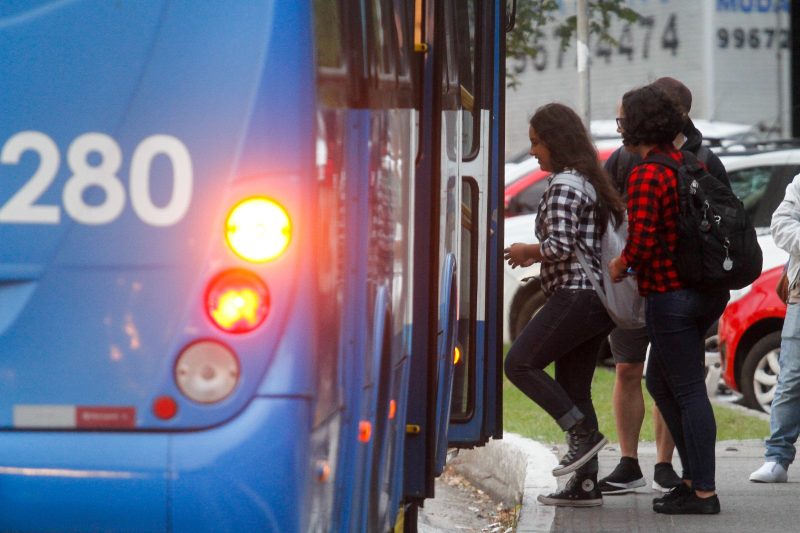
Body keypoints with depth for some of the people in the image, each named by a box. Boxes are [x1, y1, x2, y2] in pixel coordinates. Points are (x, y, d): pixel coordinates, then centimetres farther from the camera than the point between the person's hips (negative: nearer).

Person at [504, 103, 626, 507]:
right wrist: (535, 256, 19)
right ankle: (585, 485, 6)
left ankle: (583, 433, -11)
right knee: (573, 387, 9)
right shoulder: (592, 181, 19)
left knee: (519, 363, -9)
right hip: (598, 297, 10)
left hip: (575, 294, -10)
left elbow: (560, 246, -20)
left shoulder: (565, 185, -12)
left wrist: (526, 250, -2)